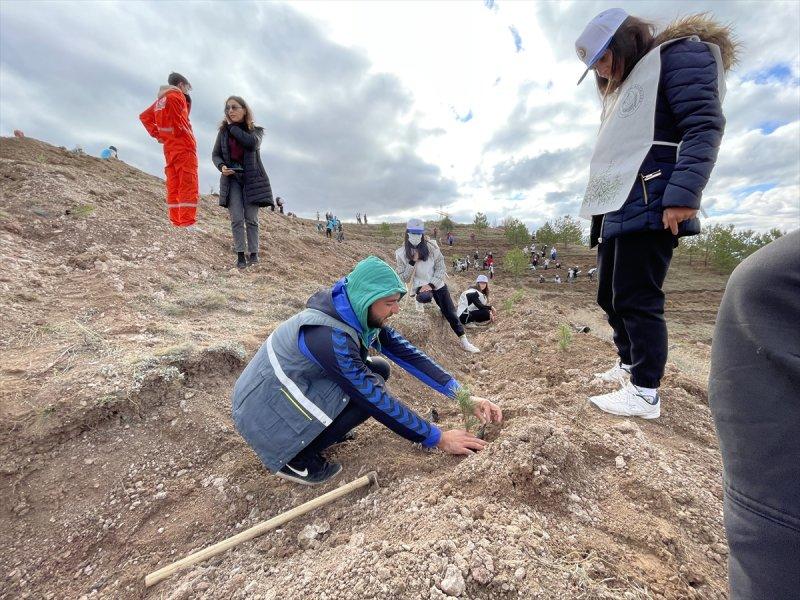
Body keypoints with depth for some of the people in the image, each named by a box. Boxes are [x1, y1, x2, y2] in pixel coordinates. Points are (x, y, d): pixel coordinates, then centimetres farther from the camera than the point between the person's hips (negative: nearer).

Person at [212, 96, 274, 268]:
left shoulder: (255, 130, 5)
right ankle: (240, 254, -4)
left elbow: (251, 143, -18)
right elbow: (215, 154, 11)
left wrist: (232, 126, -9)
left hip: (252, 178, -2)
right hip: (231, 178, 2)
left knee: (251, 219, -4)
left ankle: (253, 253, 2)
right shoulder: (223, 131, 11)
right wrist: (221, 166, -10)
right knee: (236, 219, -7)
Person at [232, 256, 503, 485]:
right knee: (369, 392, -23)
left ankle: (314, 432, 10)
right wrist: (438, 439, -21)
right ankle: (294, 459, -5)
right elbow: (377, 400, -30)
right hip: (264, 411, -8)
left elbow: (407, 354, -9)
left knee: (379, 369, -1)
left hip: (297, 386, 8)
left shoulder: (358, 316, -8)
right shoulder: (329, 337, -33)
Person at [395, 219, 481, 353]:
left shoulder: (431, 246, -7)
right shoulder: (401, 253, -7)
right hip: (420, 286, 0)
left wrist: (431, 285, -18)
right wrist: (412, 262, -20)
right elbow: (403, 278, -7)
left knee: (451, 313, 1)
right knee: (425, 297, -32)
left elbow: (441, 268, -6)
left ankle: (464, 342, 16)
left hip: (438, 284, 0)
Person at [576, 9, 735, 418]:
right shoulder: (624, 88, 30)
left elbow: (704, 125, -10)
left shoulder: (678, 54, 4)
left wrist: (683, 195, -22)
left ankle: (645, 394, -1)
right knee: (609, 296, 12)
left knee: (636, 300, -11)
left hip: (647, 207, -9)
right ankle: (629, 364, 28)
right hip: (617, 211, 10)